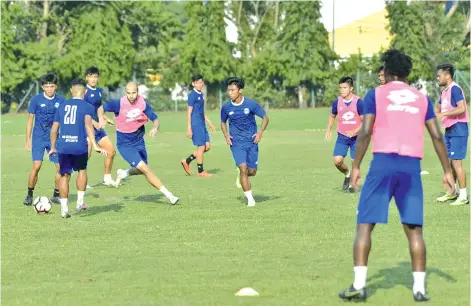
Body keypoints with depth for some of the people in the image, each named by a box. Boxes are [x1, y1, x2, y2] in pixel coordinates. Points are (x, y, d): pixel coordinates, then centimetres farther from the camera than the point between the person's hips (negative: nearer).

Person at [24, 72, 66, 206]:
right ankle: (29, 195, 1)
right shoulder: (36, 99, -5)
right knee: (36, 166, -13)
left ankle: (56, 195, 14)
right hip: (39, 138, -2)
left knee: (61, 167, -2)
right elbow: (30, 119, 2)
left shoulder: (61, 100, -1)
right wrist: (28, 140, 0)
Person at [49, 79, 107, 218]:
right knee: (82, 170, 22)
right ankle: (80, 202, 21)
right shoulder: (87, 107, 1)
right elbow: (88, 124, -16)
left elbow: (54, 129, 16)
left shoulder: (62, 106, 14)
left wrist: (53, 147, 29)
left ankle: (64, 208, 3)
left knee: (64, 175, 9)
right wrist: (95, 145, -23)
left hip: (63, 146, 2)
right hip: (79, 146, -2)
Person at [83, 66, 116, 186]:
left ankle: (107, 178, 22)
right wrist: (93, 122, -24)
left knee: (111, 151, 9)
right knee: (87, 153, -17)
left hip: (97, 126, 8)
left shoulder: (99, 91, 14)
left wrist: (106, 119, 13)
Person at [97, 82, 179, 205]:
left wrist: (155, 128, -27)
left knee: (141, 170, 18)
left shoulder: (143, 104, -10)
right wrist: (101, 119, -26)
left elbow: (155, 119, -5)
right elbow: (101, 108, -5)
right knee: (145, 169, -16)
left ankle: (123, 174, 48)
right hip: (124, 145, -5)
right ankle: (168, 195, -13)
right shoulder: (119, 104, -18)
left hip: (139, 142, 5)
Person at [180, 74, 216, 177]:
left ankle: (187, 161, 15)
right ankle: (201, 171, 7)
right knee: (201, 147, -4)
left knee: (207, 146, 8)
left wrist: (210, 123, 24)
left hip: (202, 124, 9)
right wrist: (189, 128, -16)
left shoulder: (201, 95, 14)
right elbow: (189, 112, -13)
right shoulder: (192, 95, -11)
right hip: (196, 125, -9)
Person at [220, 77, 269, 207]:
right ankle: (250, 198, -6)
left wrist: (260, 132, -13)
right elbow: (223, 122, 14)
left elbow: (265, 118, 0)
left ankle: (241, 175, 39)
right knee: (243, 169, -14)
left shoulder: (251, 104, -10)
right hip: (237, 143, 0)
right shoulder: (226, 107, -4)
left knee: (252, 172, 3)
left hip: (251, 142, 0)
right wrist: (226, 136, -3)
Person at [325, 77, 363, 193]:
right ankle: (347, 175, 20)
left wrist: (354, 131, -25)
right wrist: (328, 130, 3)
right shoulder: (337, 102, -3)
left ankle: (353, 183, 18)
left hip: (356, 137, -3)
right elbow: (332, 116, 16)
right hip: (342, 136, 3)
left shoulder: (358, 102, -15)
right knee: (337, 161, -10)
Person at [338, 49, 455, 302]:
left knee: (365, 224, 2)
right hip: (412, 166, 3)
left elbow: (365, 132, -3)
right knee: (414, 229, 8)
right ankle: (419, 288, 2)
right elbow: (437, 136, 10)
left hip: (384, 162, -2)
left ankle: (358, 285, -6)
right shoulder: (421, 98, 15)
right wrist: (447, 171, 13)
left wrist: (355, 167, 0)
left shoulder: (376, 95, 7)